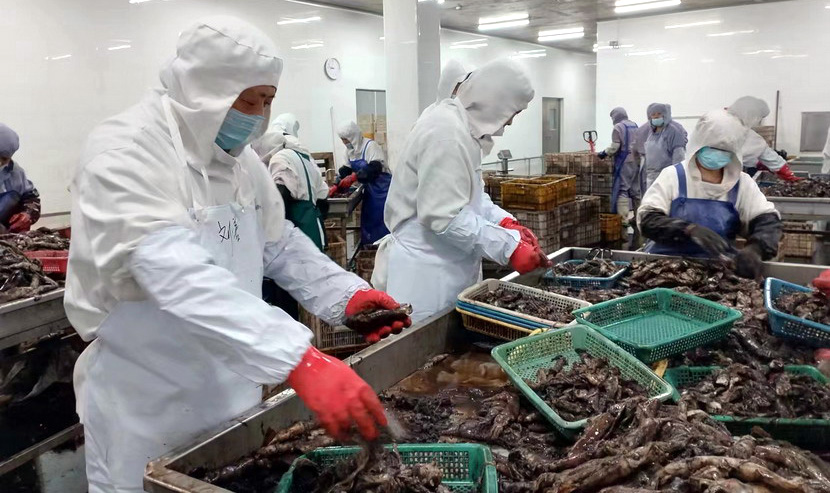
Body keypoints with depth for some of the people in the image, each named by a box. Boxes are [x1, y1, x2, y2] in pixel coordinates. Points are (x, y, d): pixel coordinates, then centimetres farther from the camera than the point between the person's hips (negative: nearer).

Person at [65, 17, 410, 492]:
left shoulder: (240, 156, 3)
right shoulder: (125, 152, -23)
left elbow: (280, 242, 9)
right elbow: (174, 274, -37)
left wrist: (347, 294, -8)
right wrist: (299, 360, -47)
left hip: (234, 385, 7)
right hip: (149, 403, -6)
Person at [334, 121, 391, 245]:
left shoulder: (370, 146, -19)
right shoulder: (350, 150, 5)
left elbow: (375, 168, -31)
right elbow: (346, 170, 10)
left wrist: (354, 177, -40)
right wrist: (338, 186, -5)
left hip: (381, 187, -8)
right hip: (369, 188, 8)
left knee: (382, 219, -6)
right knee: (368, 218, 10)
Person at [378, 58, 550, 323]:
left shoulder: (463, 126, 12)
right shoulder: (447, 133, -21)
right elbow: (445, 216, -26)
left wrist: (505, 222, 3)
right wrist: (509, 246, -22)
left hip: (448, 266, 10)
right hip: (427, 273, -10)